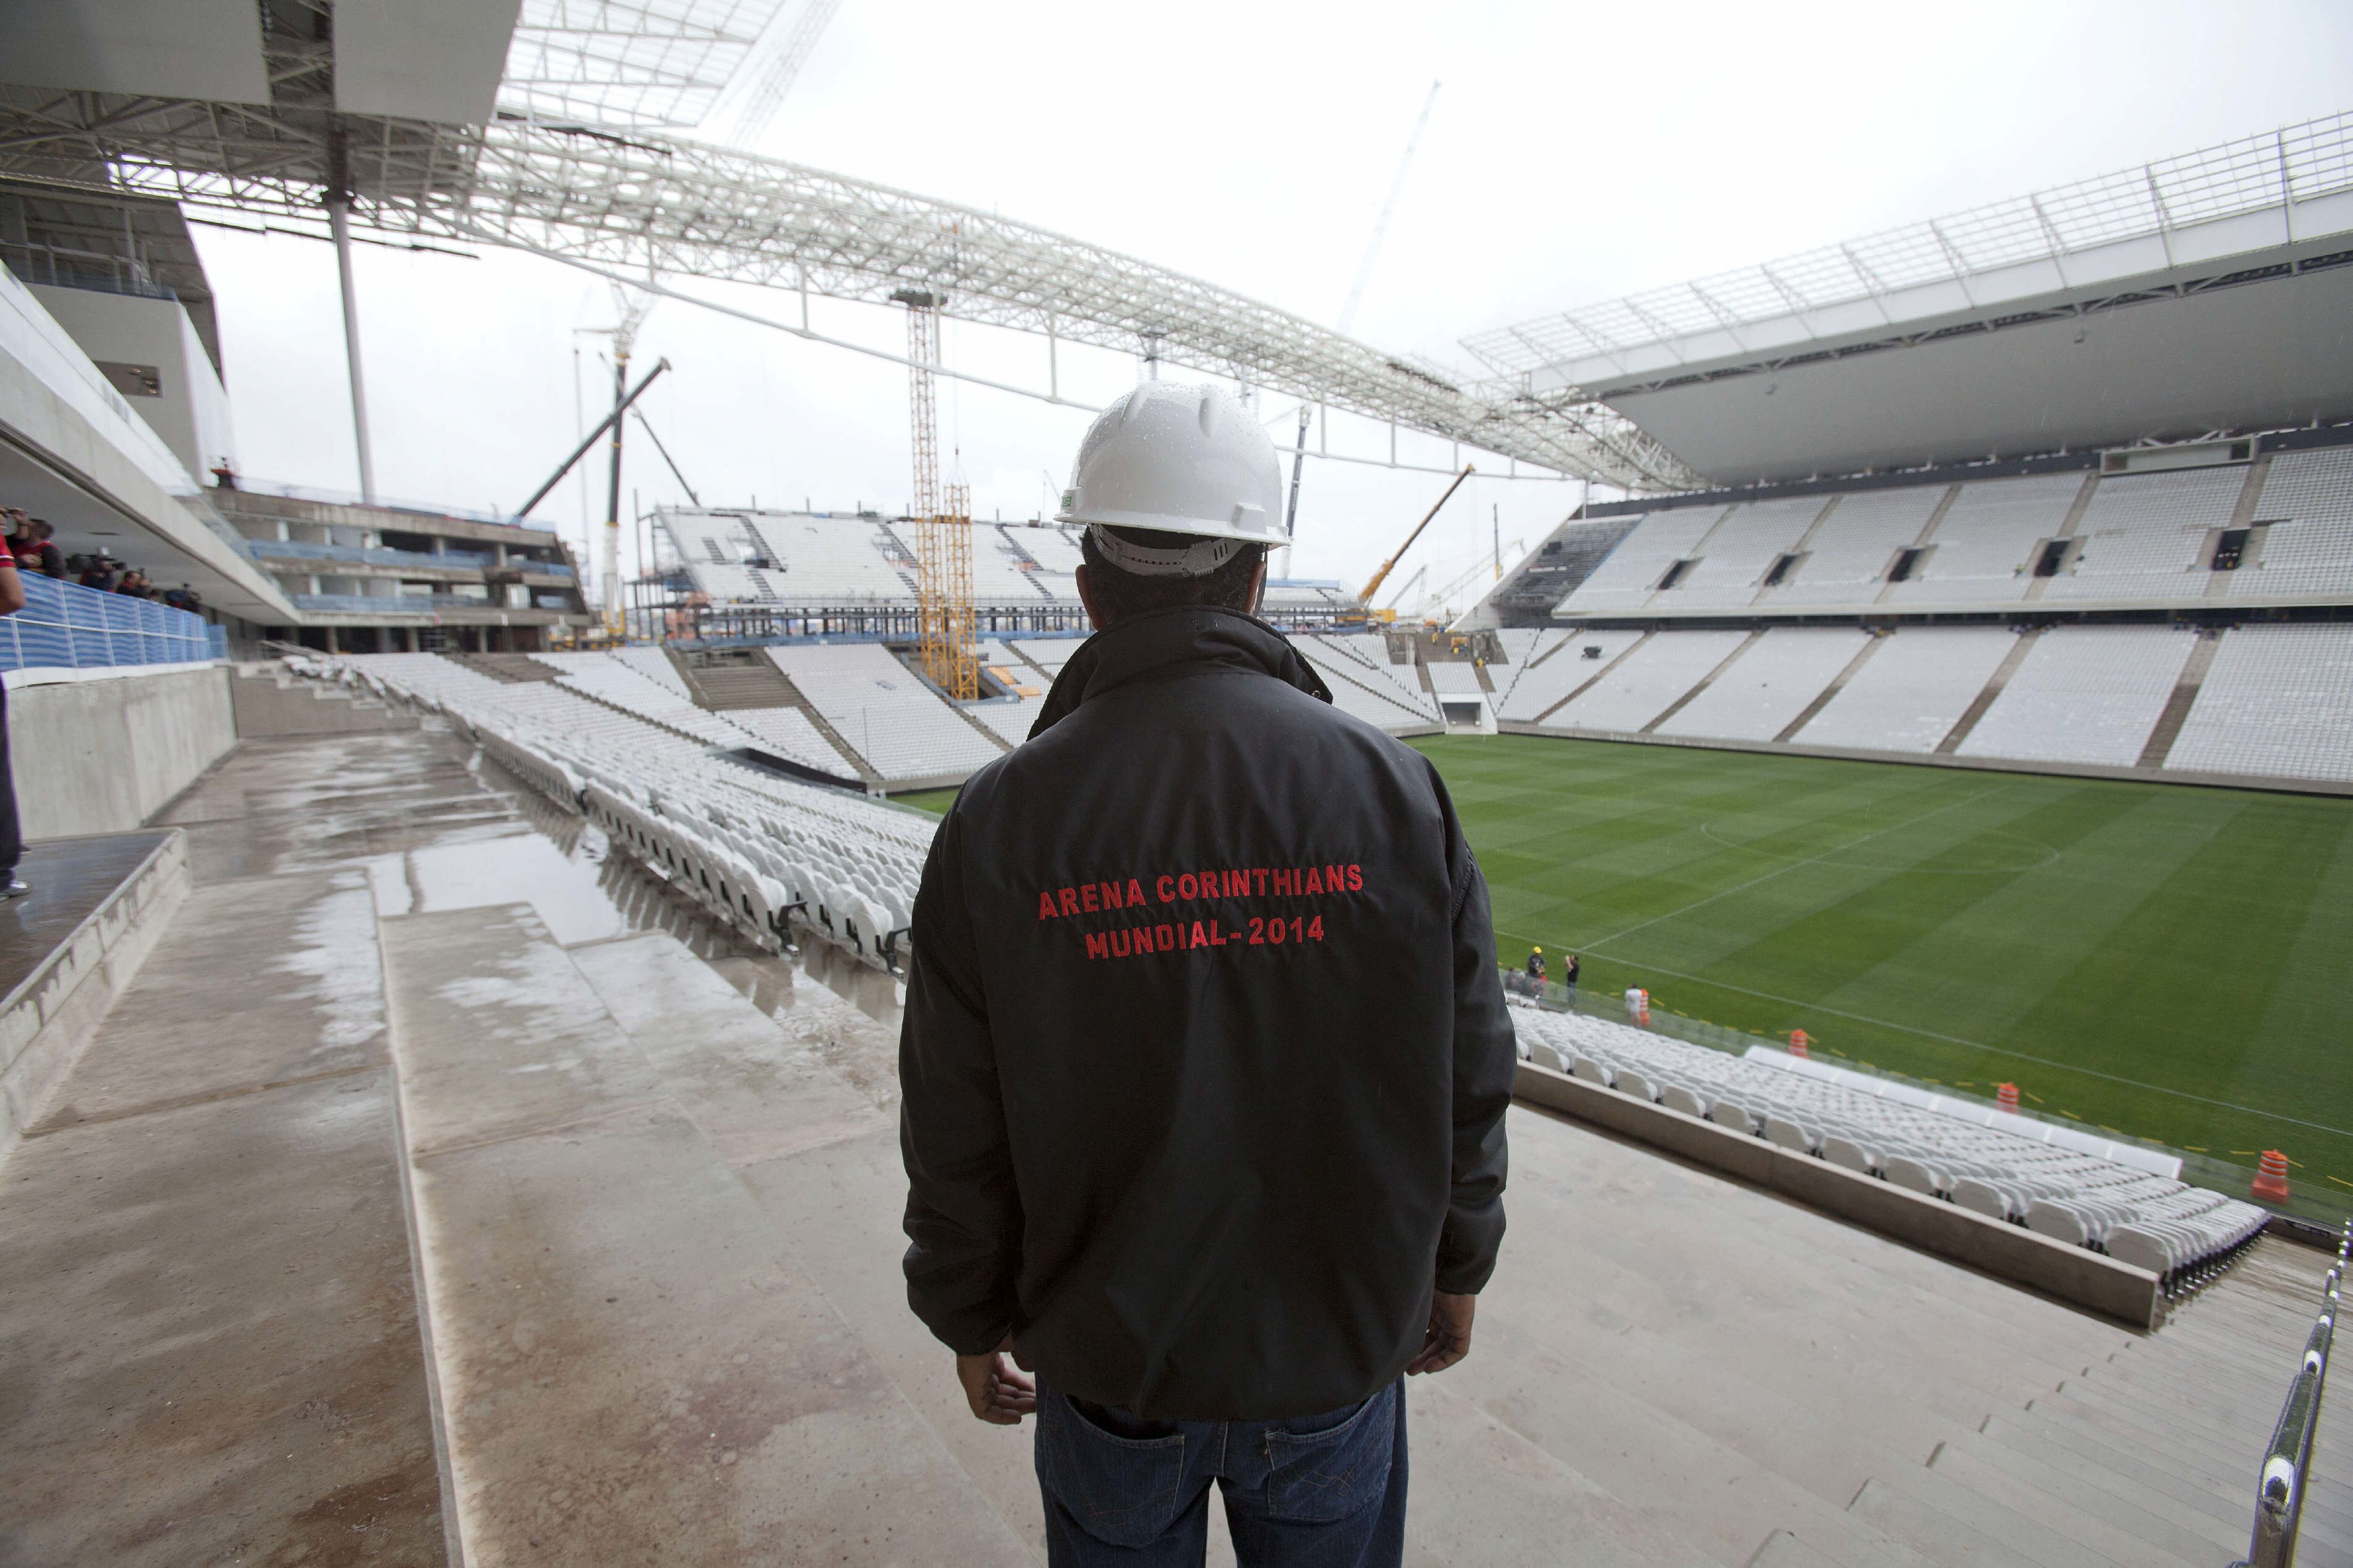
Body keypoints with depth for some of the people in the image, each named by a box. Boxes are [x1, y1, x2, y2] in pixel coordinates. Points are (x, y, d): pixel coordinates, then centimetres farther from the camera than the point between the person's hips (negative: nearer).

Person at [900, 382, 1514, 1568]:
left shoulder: (999, 823, -19)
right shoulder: (1394, 790, -17)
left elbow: (958, 1135, -11)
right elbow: (1465, 1081, -7)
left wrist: (970, 1323, 7)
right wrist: (1457, 1266, 10)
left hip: (1107, 1361, 0)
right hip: (1341, 1347, 1)